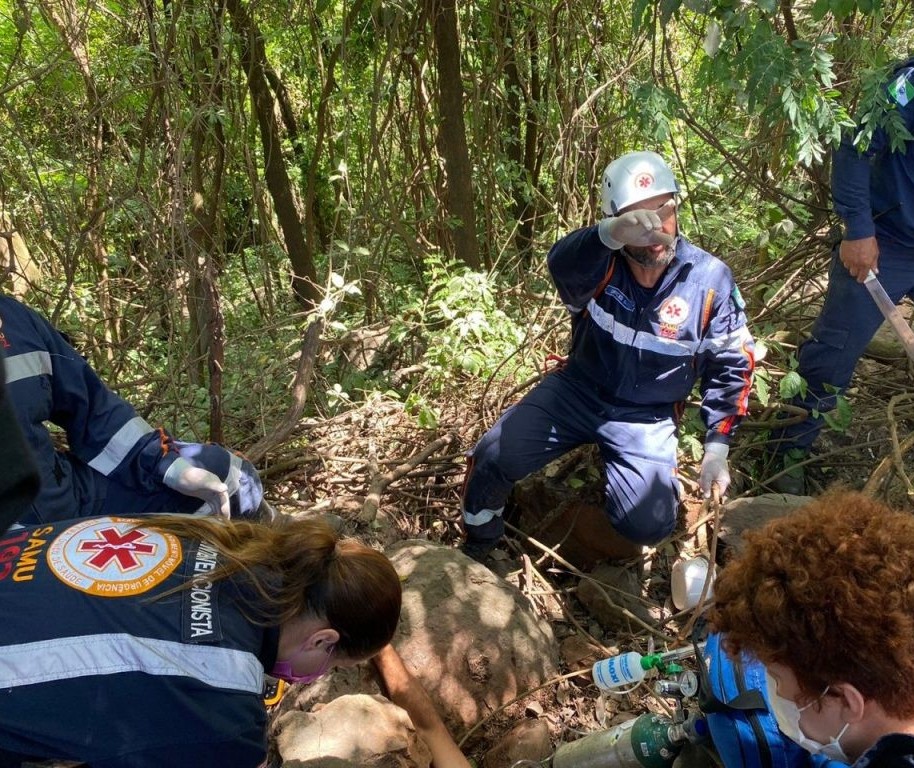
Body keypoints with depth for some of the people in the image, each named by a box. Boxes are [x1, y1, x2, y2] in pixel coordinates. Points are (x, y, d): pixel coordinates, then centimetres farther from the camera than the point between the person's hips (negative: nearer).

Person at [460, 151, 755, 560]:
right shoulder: (602, 261, -15)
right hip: (578, 390, 0)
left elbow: (731, 365, -2)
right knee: (494, 457, -18)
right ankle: (477, 546, 12)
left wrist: (717, 448, -6)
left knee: (648, 525, -16)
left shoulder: (709, 278, -12)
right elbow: (562, 263, -41)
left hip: (646, 417, 0)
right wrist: (610, 234, -63)